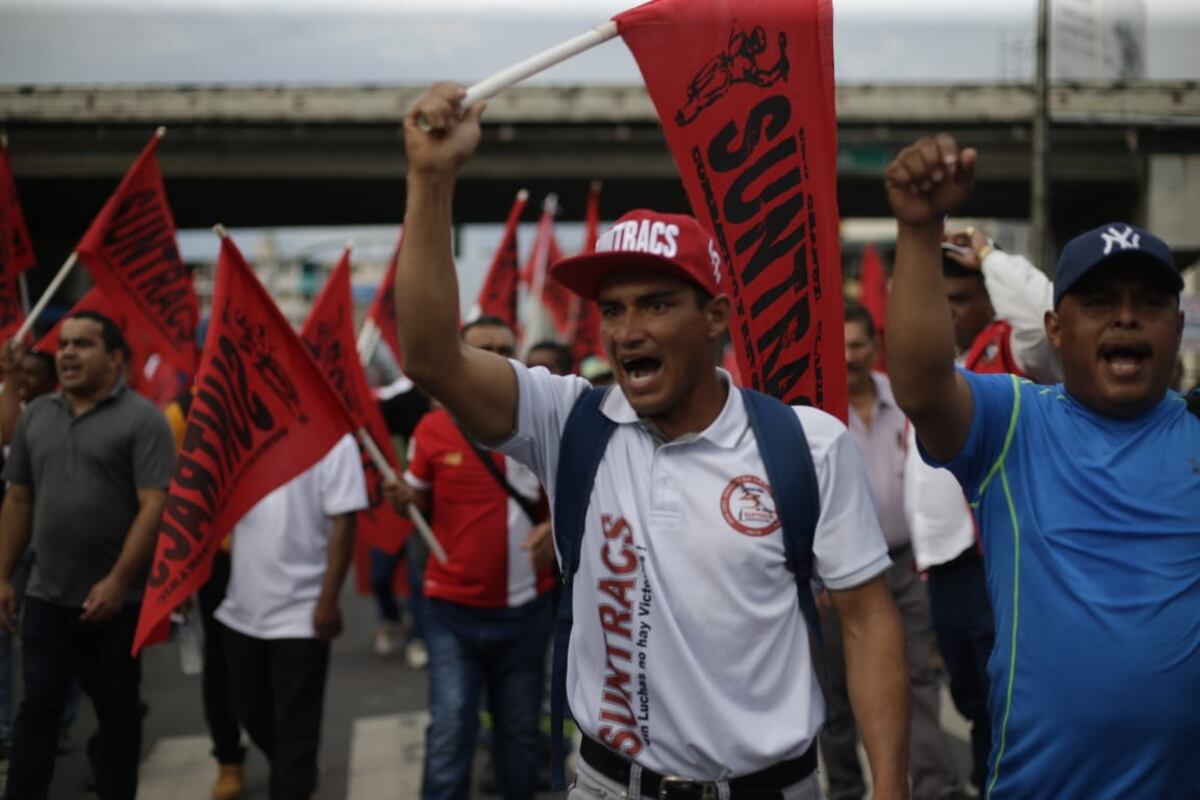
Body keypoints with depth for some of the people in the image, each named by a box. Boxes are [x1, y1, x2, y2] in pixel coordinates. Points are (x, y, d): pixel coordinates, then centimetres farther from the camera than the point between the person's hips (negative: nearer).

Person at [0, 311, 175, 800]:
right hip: (45, 596, 4)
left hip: (115, 599, -4)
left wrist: (117, 582, -20)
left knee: (117, 709, 10)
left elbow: (155, 506, -15)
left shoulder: (141, 419, -8)